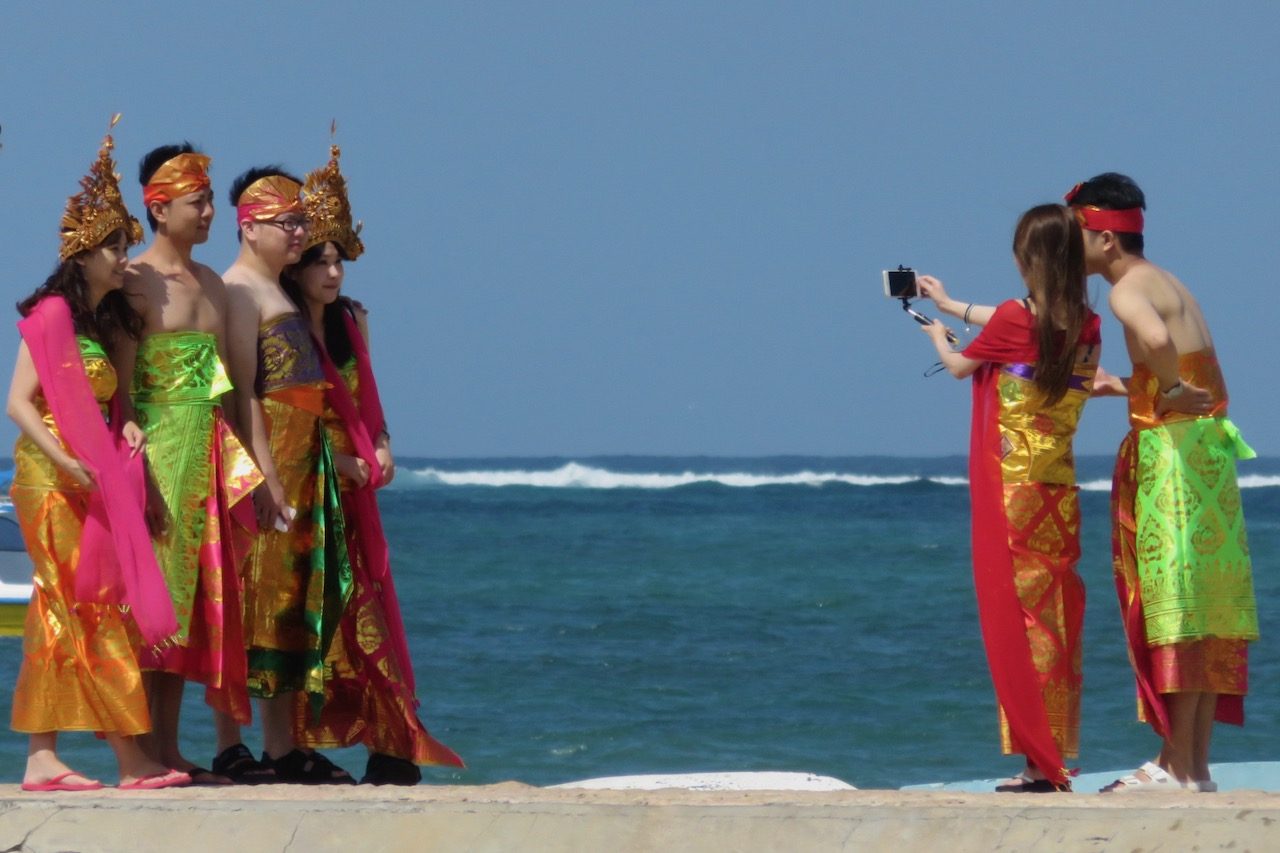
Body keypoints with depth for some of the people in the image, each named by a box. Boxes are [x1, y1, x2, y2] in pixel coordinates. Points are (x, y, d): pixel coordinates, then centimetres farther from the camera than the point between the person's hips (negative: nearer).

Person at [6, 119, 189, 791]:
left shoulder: (103, 321, 17)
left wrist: (126, 428, -1)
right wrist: (65, 460, -25)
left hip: (94, 480, 9)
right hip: (54, 478, -9)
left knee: (60, 615, 5)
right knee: (95, 607, -9)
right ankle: (131, 759, -11)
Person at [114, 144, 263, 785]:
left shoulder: (211, 284, 17)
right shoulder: (137, 282, -6)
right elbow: (120, 383, -11)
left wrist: (238, 456, 15)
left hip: (207, 445, 7)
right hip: (158, 440, -7)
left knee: (197, 589, 5)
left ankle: (168, 747, 8)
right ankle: (147, 752, -9)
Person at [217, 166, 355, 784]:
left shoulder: (281, 294, 22)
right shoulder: (240, 291, -7)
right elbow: (242, 391, -16)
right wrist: (264, 475, -22)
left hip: (302, 462, 9)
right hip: (264, 457, -9)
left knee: (292, 600, 8)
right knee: (251, 595, -10)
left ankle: (282, 747, 10)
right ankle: (230, 745, -11)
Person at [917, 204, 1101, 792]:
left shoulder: (1012, 320, -13)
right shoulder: (1087, 327, 3)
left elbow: (959, 367, 6)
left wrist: (939, 337, 29)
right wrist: (951, 306, 36)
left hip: (1009, 488, -5)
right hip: (1060, 492, 5)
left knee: (1018, 617, -3)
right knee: (1056, 618, 9)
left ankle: (1040, 765, -7)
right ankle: (1055, 757, 10)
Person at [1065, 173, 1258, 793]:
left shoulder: (1129, 290, -10)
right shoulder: (1167, 284, 19)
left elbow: (1156, 340, -34)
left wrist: (1170, 392, -18)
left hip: (1170, 453, -9)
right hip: (1209, 445, 9)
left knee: (1176, 607, -7)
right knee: (1204, 608, 9)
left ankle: (1178, 768, -7)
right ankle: (1195, 764, 11)